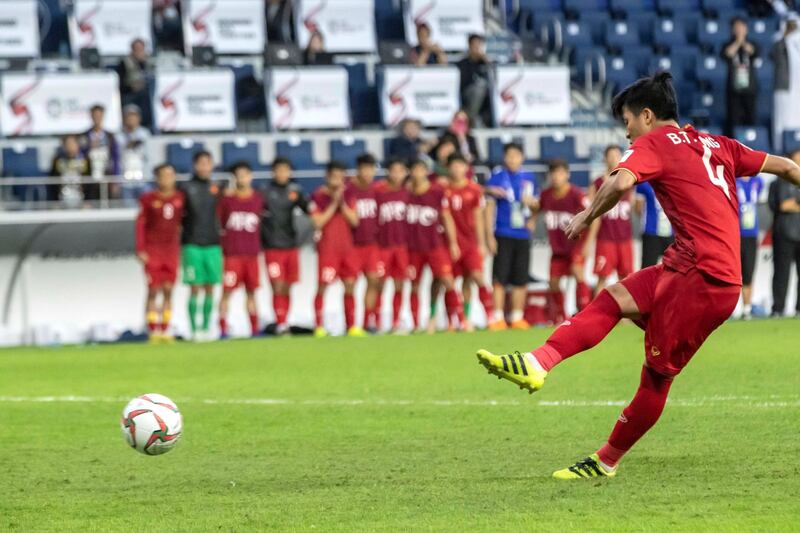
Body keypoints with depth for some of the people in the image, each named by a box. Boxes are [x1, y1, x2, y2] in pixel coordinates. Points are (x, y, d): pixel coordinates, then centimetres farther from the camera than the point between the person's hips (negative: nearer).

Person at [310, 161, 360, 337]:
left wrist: (342, 204, -9)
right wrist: (333, 203, -14)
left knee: (350, 286, 3)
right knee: (322, 287, -6)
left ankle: (352, 326, 8)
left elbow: (354, 220, 3)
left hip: (347, 248, 5)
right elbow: (318, 222, -12)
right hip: (327, 248, -5)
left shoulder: (347, 195, 9)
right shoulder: (318, 196, -5)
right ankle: (319, 327, -1)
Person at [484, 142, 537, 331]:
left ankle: (517, 317, 13)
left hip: (523, 235, 4)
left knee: (521, 279, 5)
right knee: (500, 278, -5)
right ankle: (497, 318, -1)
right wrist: (489, 235, -6)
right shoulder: (497, 177, -1)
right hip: (503, 235, -4)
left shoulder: (529, 178, 11)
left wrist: (532, 203, -2)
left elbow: (537, 203, 23)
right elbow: (490, 206, -2)